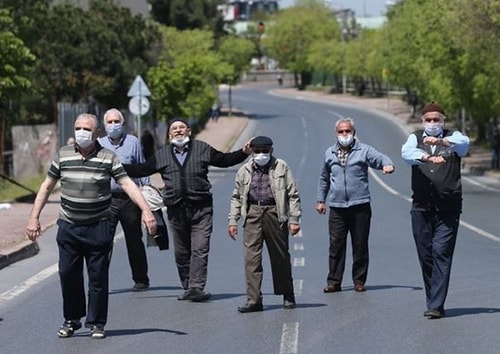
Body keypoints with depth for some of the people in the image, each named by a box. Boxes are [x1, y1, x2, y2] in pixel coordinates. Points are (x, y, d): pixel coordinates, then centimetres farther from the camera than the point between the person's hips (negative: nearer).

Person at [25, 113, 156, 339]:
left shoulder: (108, 158, -3)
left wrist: (146, 210, -20)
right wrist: (34, 217, 6)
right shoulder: (63, 155, 4)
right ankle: (71, 320, 20)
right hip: (68, 227, 2)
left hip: (98, 228, -2)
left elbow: (127, 184, -8)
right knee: (68, 275, 4)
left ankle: (96, 323, 12)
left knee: (98, 277, 1)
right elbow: (47, 186, 10)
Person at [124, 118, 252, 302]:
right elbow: (141, 170, 16)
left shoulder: (203, 149, 11)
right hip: (176, 210, 2)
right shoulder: (161, 155, 14)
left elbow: (224, 160, 18)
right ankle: (187, 288, 15)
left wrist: (244, 152, 6)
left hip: (201, 209, -2)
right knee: (181, 252, 5)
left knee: (200, 250, -12)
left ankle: (196, 287, -15)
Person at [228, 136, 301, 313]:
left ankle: (288, 296, 24)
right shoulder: (244, 170, 12)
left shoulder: (282, 167, 5)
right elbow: (236, 197, 16)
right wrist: (233, 220, 8)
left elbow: (293, 194, 4)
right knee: (251, 257, -7)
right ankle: (253, 300, -6)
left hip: (275, 213, -2)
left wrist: (294, 219, -3)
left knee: (280, 257, 8)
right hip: (253, 213, 2)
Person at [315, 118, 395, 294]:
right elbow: (324, 179, 23)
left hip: (360, 206, -2)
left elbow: (381, 158, -12)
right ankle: (334, 281, 6)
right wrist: (320, 200, 21)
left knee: (360, 245, 2)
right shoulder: (329, 153, 14)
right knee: (336, 245, 0)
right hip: (336, 207, 2)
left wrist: (387, 165, -35)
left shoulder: (364, 150, 3)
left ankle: (359, 281, 11)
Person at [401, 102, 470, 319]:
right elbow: (407, 152, -13)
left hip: (448, 208, -2)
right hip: (421, 207, 2)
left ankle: (436, 305, -11)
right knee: (425, 256, 4)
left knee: (442, 254, -10)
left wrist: (441, 141, -37)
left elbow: (463, 144, -17)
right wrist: (427, 157, -33)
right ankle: (433, 302, 15)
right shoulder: (415, 138, 10)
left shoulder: (452, 137, 7)